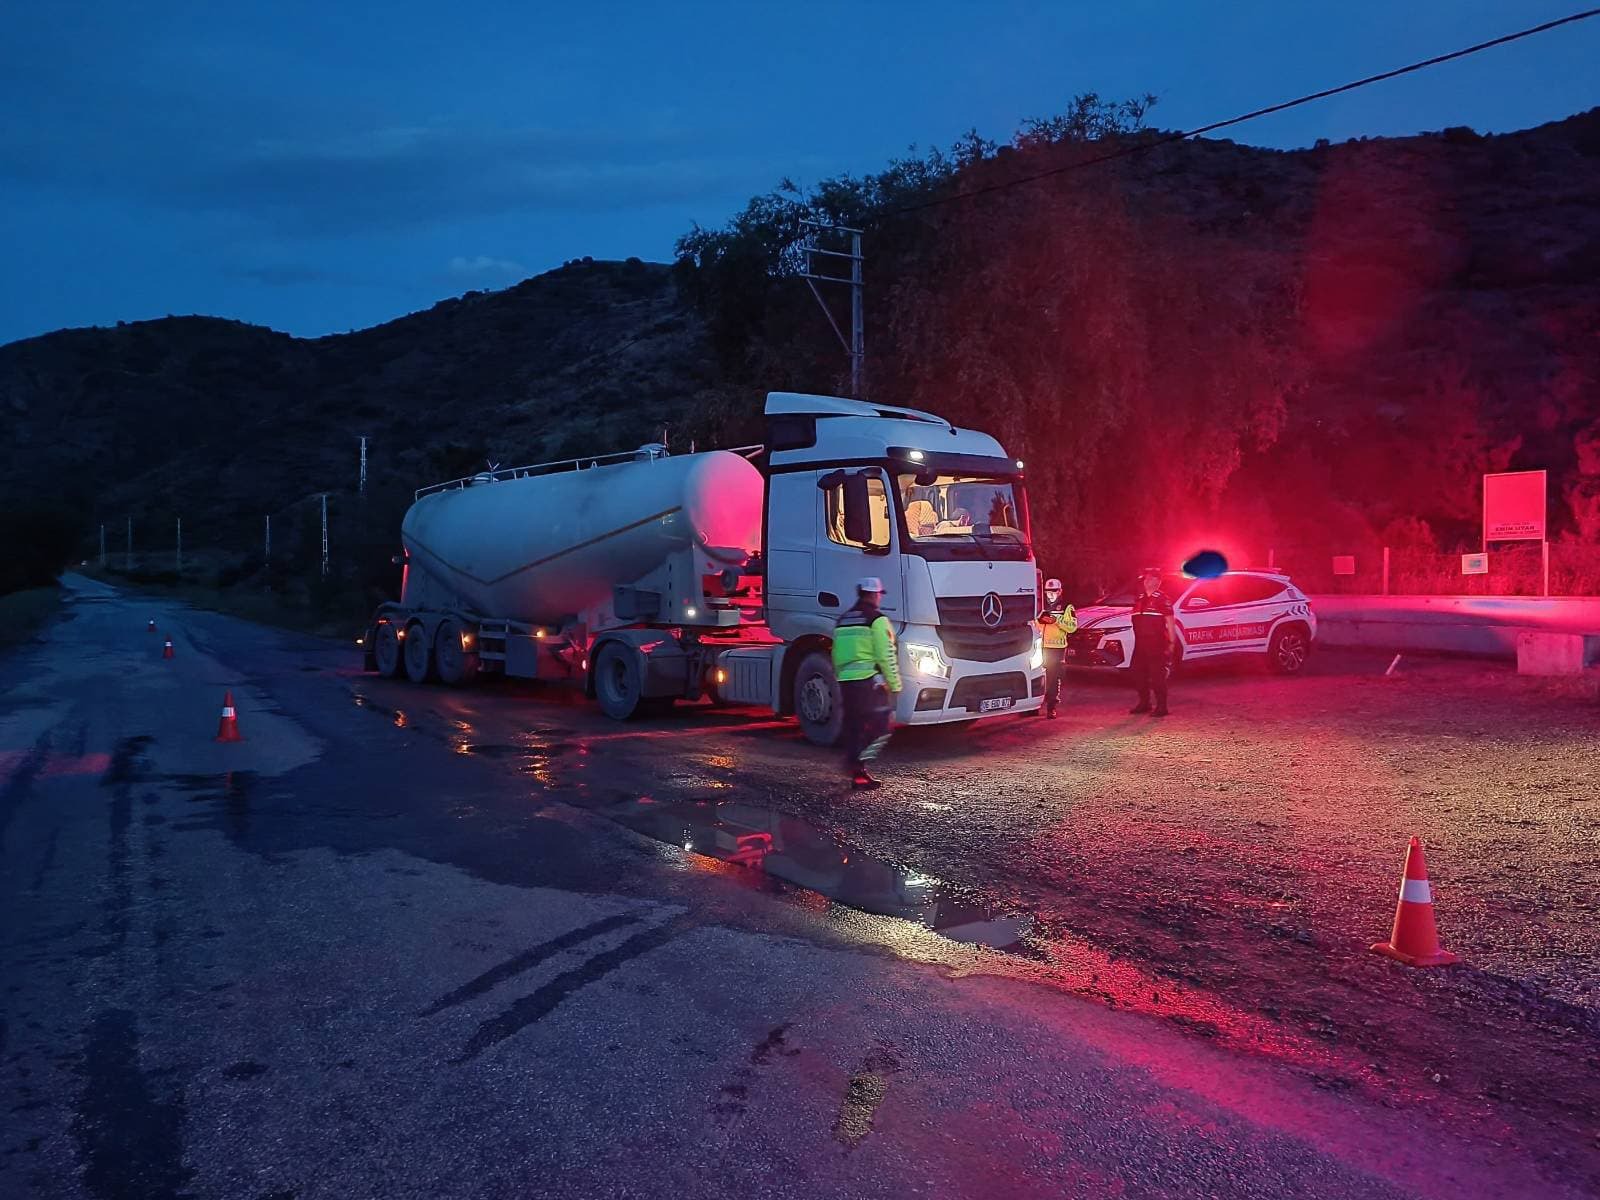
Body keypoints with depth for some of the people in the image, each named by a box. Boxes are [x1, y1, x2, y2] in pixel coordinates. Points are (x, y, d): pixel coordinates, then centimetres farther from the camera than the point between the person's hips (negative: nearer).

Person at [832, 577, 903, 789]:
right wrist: (895, 683, -4)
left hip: (845, 683, 7)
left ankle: (858, 774, 11)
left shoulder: (843, 621, 17)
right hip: (869, 681, -7)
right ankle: (857, 762, -17)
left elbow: (836, 656, 19)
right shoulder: (877, 620, -6)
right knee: (880, 727, -2)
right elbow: (886, 655, -11)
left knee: (853, 727, 10)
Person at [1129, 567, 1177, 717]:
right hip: (1140, 643, 7)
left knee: (1157, 676, -7)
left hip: (1157, 644, -7)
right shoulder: (1138, 599, 15)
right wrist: (1137, 639, 14)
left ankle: (1161, 707, -3)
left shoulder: (1162, 600, -4)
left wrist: (1172, 643, -13)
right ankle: (1144, 703, 22)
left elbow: (1170, 623, -7)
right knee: (1139, 674, 10)